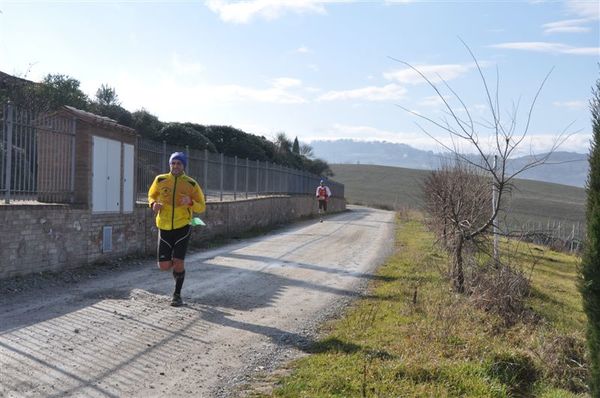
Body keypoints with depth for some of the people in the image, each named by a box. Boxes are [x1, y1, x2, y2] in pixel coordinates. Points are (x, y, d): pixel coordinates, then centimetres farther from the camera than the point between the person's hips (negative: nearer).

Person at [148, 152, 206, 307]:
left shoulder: (191, 184, -3)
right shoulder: (160, 180, 0)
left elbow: (202, 207, 2)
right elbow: (151, 195, 19)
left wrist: (190, 202, -20)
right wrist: (153, 204, -5)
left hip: (182, 227, -2)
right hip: (165, 228, 2)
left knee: (178, 263, -10)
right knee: (164, 266, -1)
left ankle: (177, 295, 11)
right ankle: (176, 266, 37)